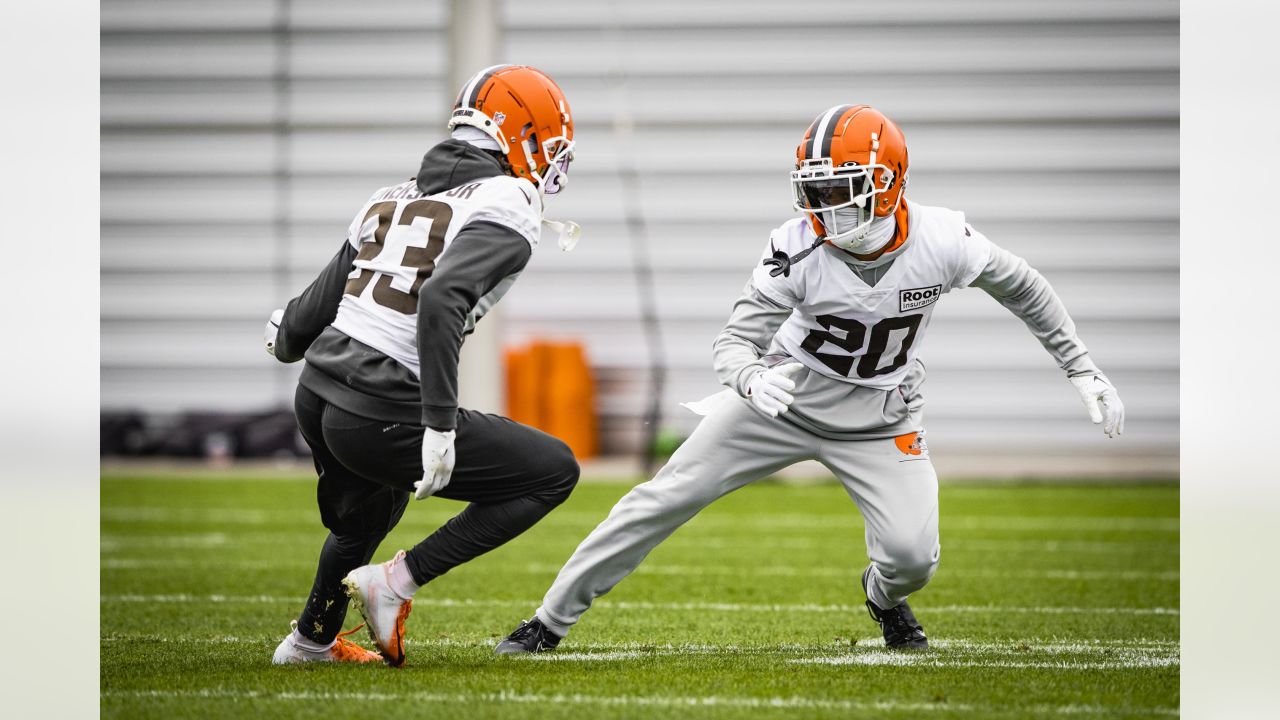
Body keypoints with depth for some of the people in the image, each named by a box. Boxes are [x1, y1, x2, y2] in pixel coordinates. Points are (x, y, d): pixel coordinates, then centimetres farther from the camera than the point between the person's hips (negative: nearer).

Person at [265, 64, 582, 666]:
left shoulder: (398, 198, 14)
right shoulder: (505, 210, -8)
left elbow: (317, 305, 20)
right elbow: (441, 299, -25)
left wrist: (287, 337, 44)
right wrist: (440, 425, -25)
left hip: (317, 396, 8)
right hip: (380, 421, -8)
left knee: (369, 512, 38)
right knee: (555, 471, 4)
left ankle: (310, 640, 54)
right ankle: (396, 582, 1)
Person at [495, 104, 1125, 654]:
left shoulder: (942, 242, -23)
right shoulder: (798, 250, -25)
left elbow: (1020, 287, -4)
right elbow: (735, 340, -20)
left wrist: (1082, 370, -1)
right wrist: (751, 378, -45)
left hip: (879, 423, 0)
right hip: (783, 399, 0)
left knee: (913, 557, -17)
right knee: (665, 499, -6)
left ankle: (884, 595, 24)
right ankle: (550, 621, 6)